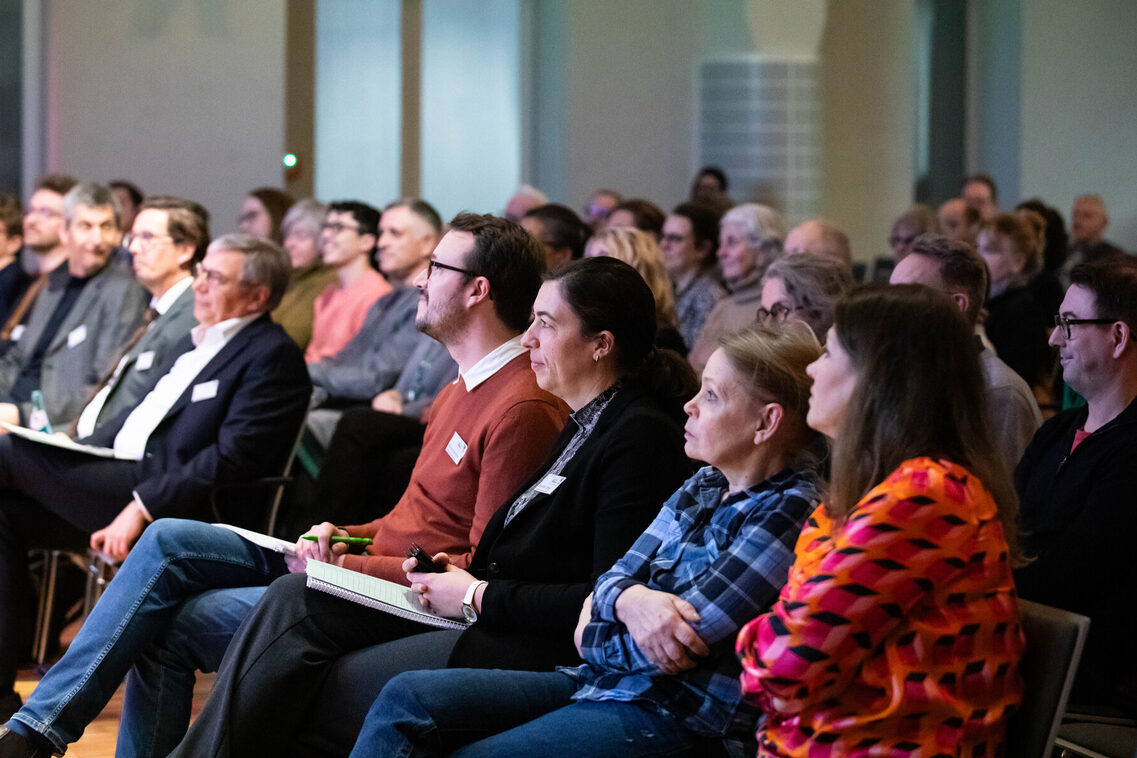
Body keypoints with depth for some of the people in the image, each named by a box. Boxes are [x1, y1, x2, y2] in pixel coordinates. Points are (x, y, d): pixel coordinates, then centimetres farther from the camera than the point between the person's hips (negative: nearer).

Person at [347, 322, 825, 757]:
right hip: (599, 683, 9)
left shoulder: (790, 513, -15)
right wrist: (629, 600, -15)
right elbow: (611, 580, 10)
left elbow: (670, 646, -18)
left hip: (674, 718, -9)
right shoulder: (703, 488, 13)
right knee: (408, 697, -6)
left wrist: (591, 635, 0)